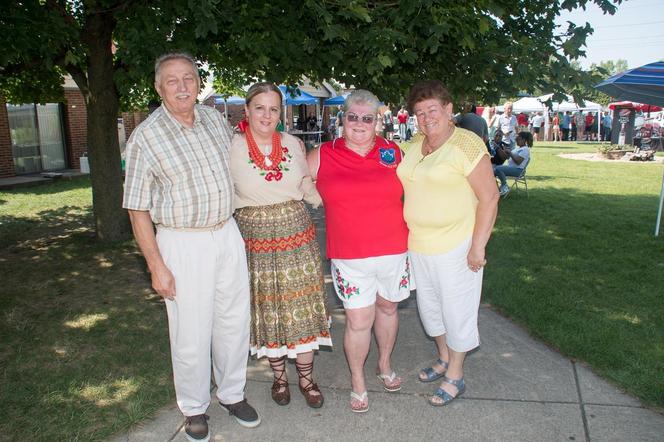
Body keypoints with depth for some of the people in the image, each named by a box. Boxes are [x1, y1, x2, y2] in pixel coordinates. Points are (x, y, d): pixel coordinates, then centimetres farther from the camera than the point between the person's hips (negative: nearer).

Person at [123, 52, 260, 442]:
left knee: (235, 321, 12)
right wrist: (157, 265, -11)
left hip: (228, 233, 5)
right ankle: (194, 408, 27)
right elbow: (138, 210, -8)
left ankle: (233, 393, 34)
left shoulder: (214, 118, 4)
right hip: (182, 243, -4)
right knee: (191, 332, 4)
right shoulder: (146, 137, -11)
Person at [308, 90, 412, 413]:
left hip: (394, 249, 2)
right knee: (359, 320, 1)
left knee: (387, 307, 19)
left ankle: (385, 365, 44)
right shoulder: (322, 157, 0)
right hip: (350, 256, -2)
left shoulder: (393, 153, 2)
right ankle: (357, 381, 26)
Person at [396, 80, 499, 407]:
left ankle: (455, 376, 26)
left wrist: (478, 246, -19)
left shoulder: (467, 144, -15)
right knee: (429, 305, 19)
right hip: (419, 245, 8)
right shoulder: (416, 147, 7)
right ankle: (444, 359, 42)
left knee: (456, 310, 7)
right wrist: (411, 236, 13)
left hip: (456, 246, -7)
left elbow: (489, 197, -17)